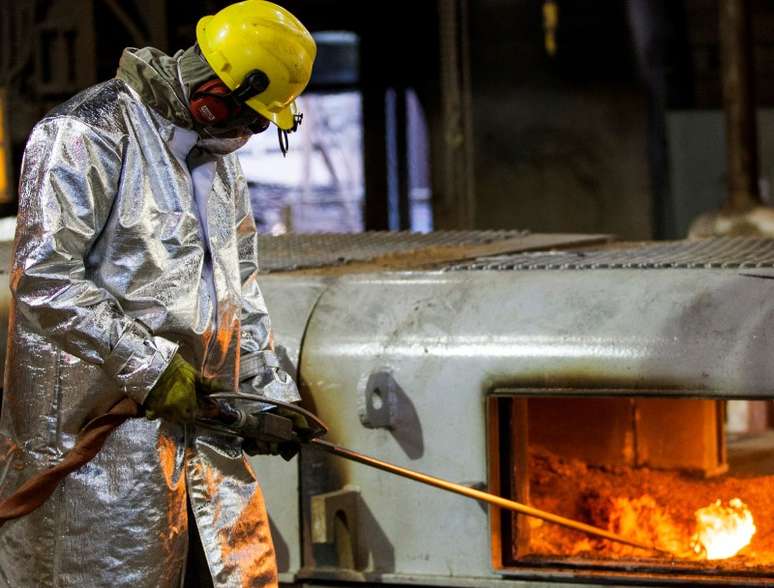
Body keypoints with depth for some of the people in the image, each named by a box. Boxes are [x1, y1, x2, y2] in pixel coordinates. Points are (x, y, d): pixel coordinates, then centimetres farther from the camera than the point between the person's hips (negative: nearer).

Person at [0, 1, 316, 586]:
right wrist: (151, 366, -20)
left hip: (199, 418, 8)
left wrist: (268, 385, 14)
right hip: (103, 423, -8)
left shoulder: (218, 156, 16)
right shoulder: (87, 137, -13)